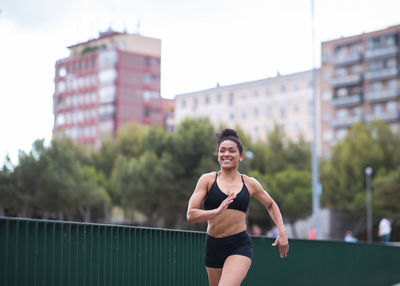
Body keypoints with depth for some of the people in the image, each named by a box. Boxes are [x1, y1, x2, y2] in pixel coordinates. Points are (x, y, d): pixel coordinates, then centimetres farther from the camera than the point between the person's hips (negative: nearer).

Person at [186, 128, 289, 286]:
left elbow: (271, 205, 24)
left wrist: (282, 232, 13)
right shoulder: (207, 180, 0)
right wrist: (218, 211, -25)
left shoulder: (250, 184, 5)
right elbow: (191, 215, -9)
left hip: (240, 245, -2)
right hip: (213, 246, 2)